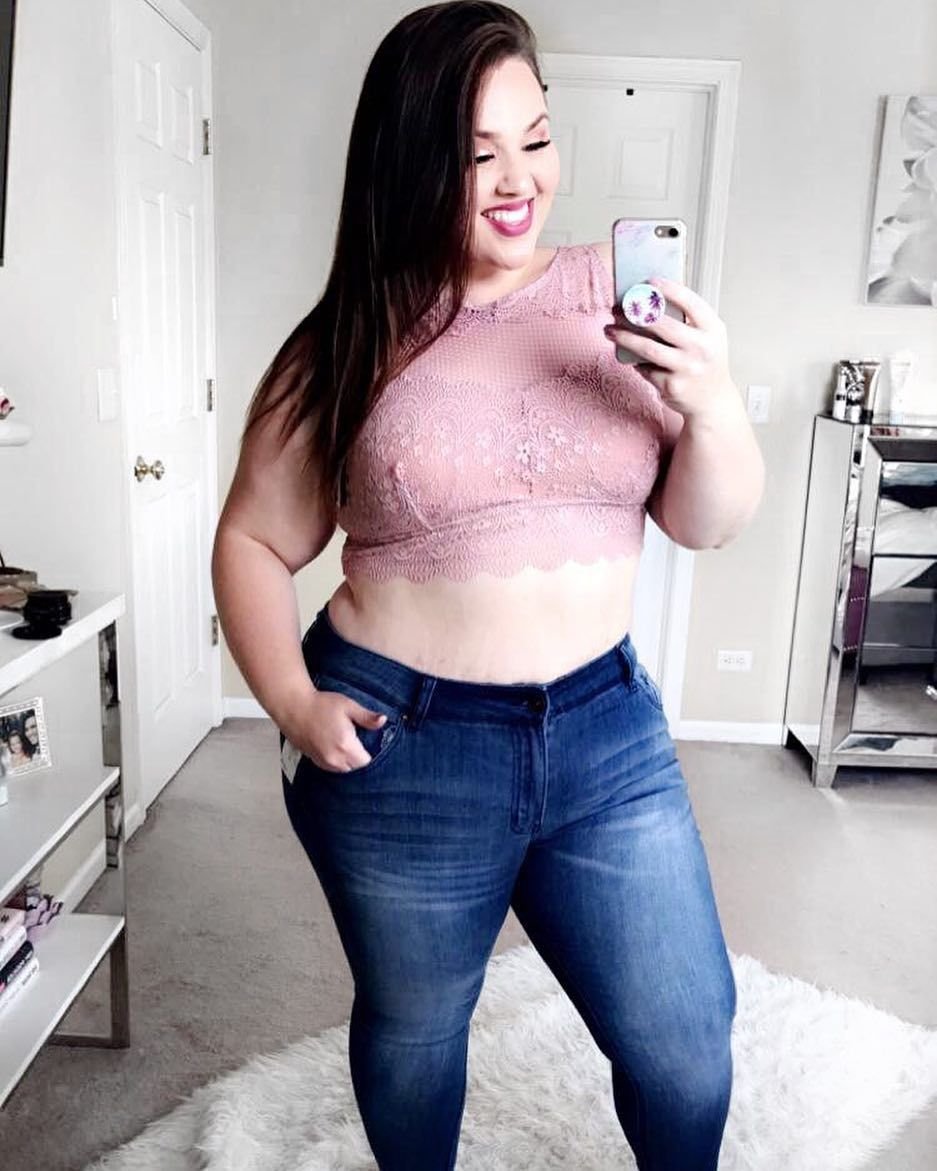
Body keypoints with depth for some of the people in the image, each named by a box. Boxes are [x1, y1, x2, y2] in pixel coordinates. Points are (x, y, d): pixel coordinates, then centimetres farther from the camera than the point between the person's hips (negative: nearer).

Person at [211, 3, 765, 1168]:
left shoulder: (615, 297, -2)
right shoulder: (349, 344, -5)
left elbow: (708, 524, 0)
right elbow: (254, 543, 3)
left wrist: (715, 408, -19)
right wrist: (292, 703, -10)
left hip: (607, 728, 2)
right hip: (403, 749, -1)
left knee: (687, 1042, 13)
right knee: (412, 1035, 20)